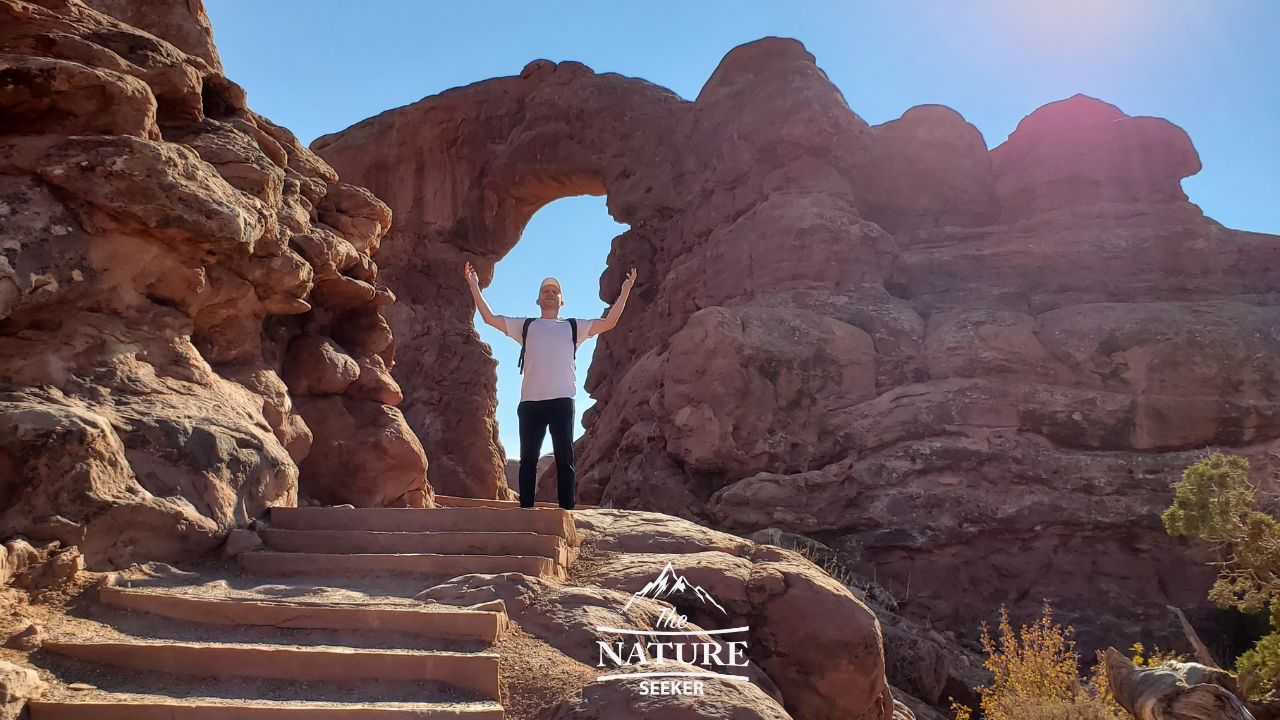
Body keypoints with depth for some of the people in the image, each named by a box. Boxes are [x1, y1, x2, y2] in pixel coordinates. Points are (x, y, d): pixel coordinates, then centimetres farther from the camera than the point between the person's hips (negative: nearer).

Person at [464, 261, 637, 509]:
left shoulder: (574, 326, 18)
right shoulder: (525, 325, 20)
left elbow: (609, 323, 10)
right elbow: (490, 318, 15)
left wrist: (625, 290, 4)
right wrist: (474, 286, 11)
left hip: (562, 401, -1)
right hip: (530, 402, 1)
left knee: (564, 458, -2)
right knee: (528, 459, 1)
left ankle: (567, 511, -2)